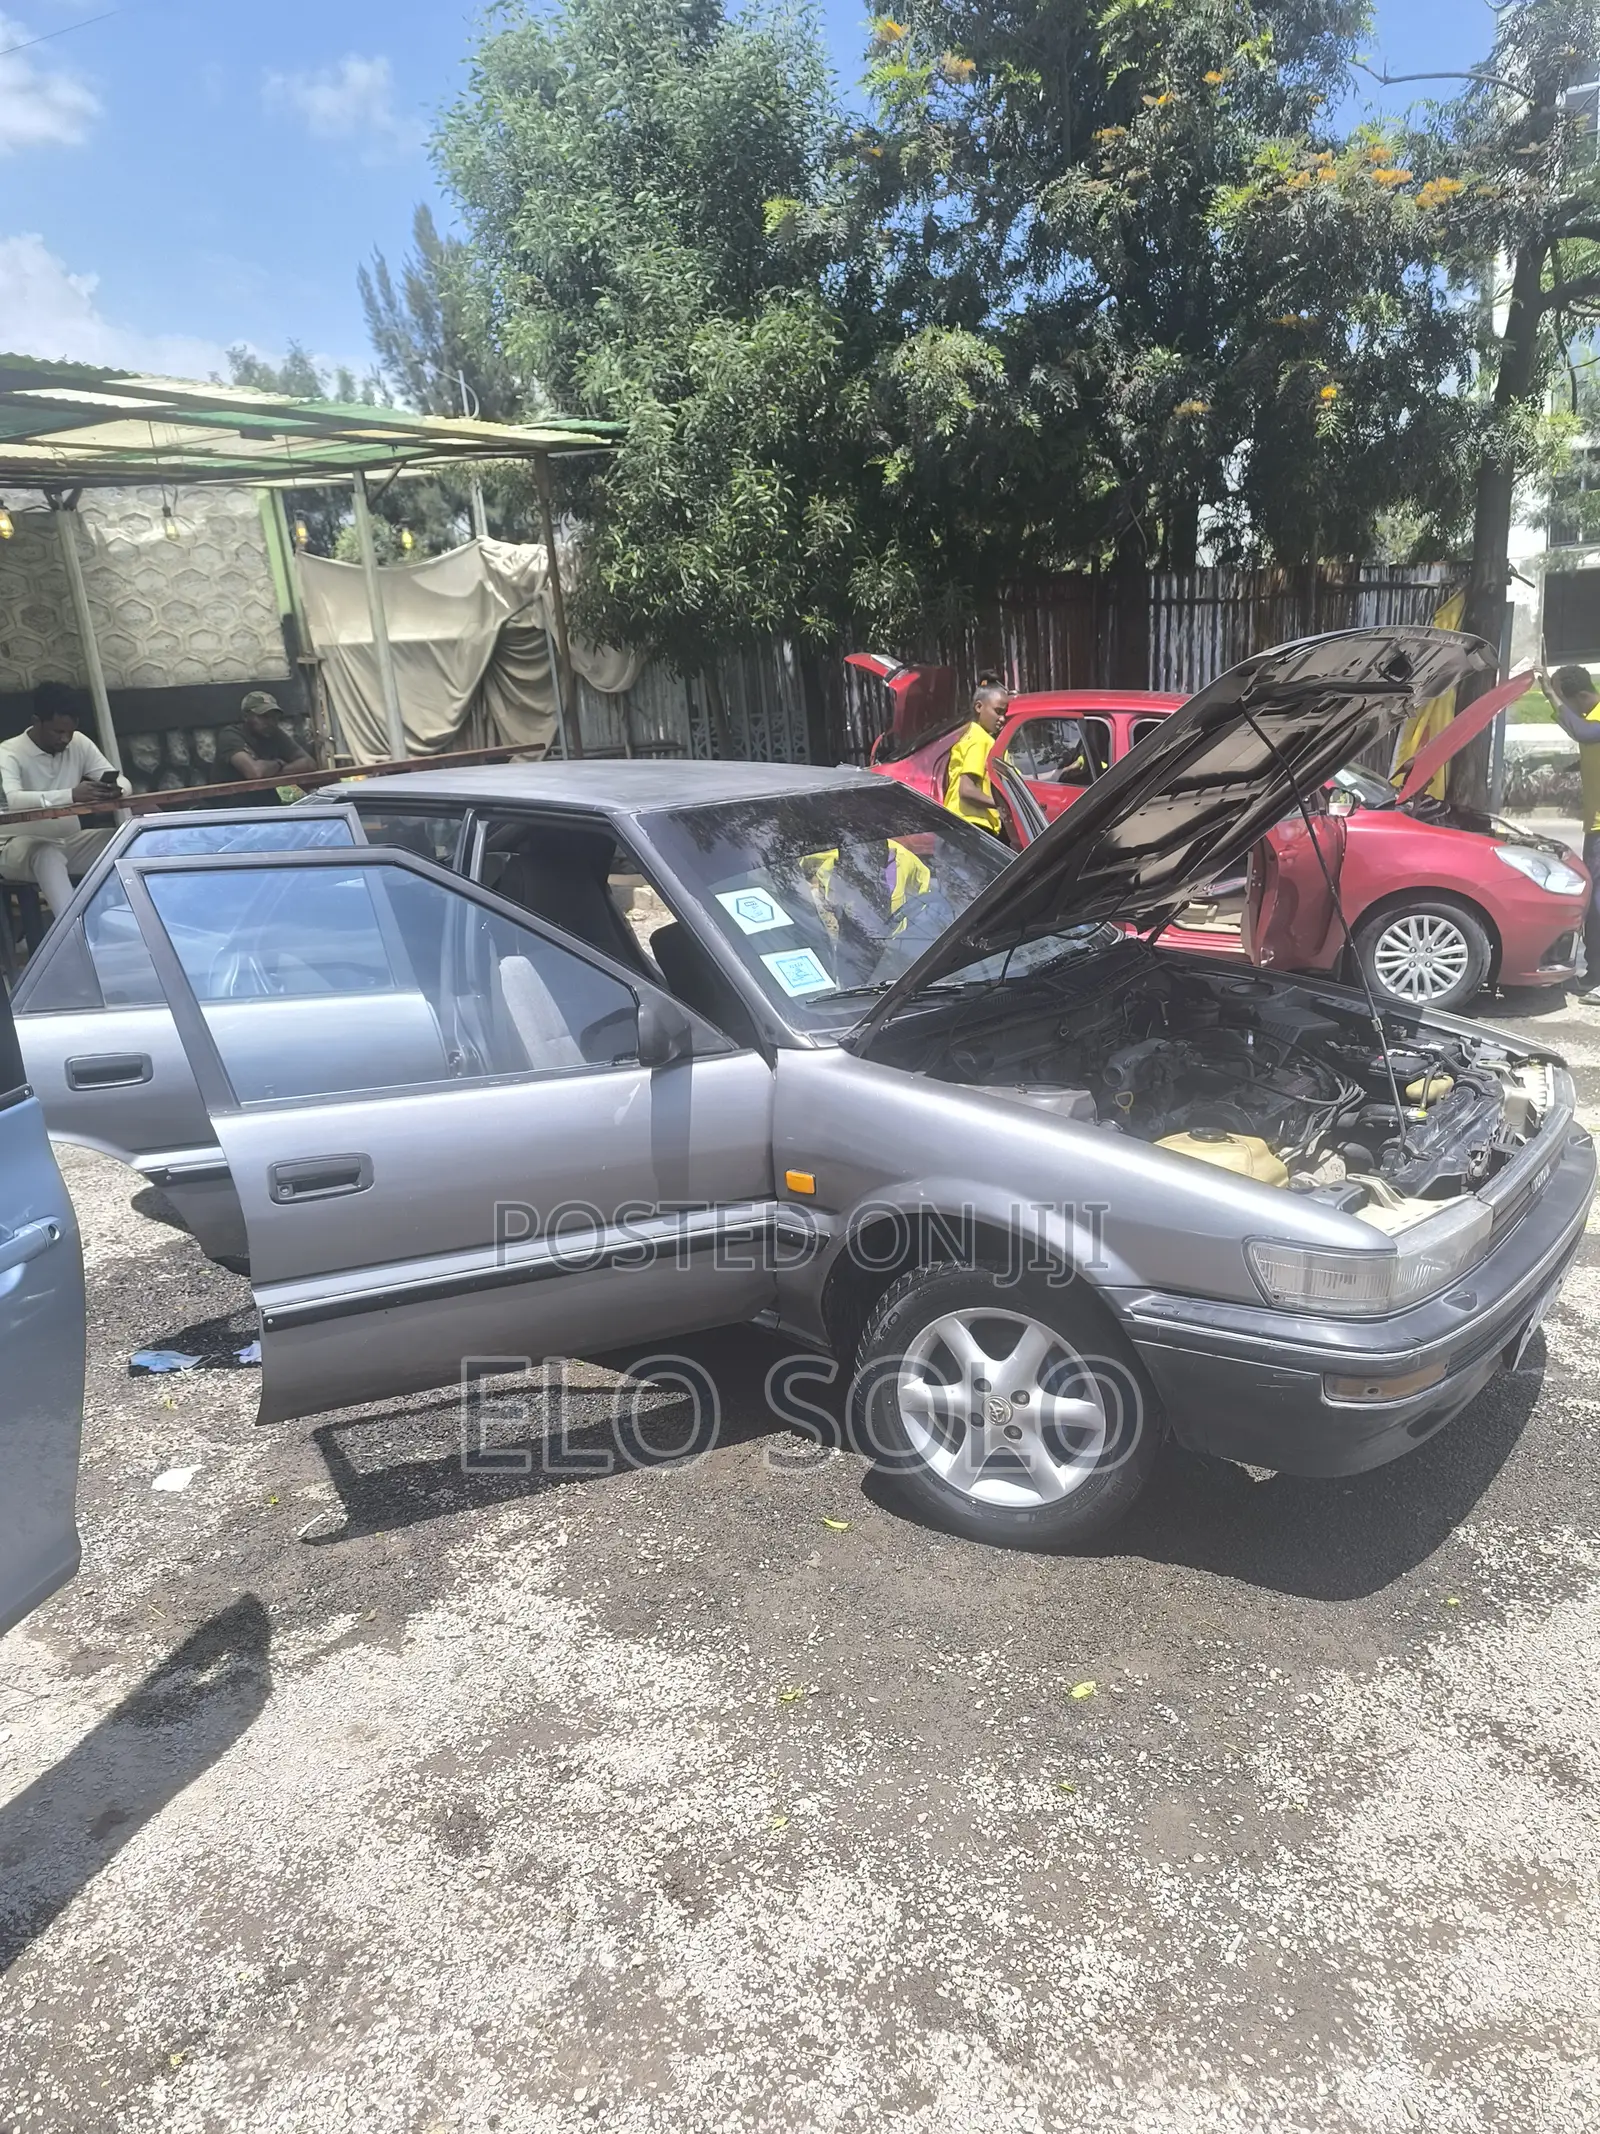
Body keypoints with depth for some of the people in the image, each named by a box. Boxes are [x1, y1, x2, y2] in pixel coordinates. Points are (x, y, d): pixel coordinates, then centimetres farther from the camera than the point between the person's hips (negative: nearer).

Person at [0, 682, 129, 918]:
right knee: (47, 854, -39)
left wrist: (116, 790, -28)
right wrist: (71, 795, -45)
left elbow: (123, 782, -1)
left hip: (70, 843, 5)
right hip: (22, 847, -5)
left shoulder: (80, 743, 3)